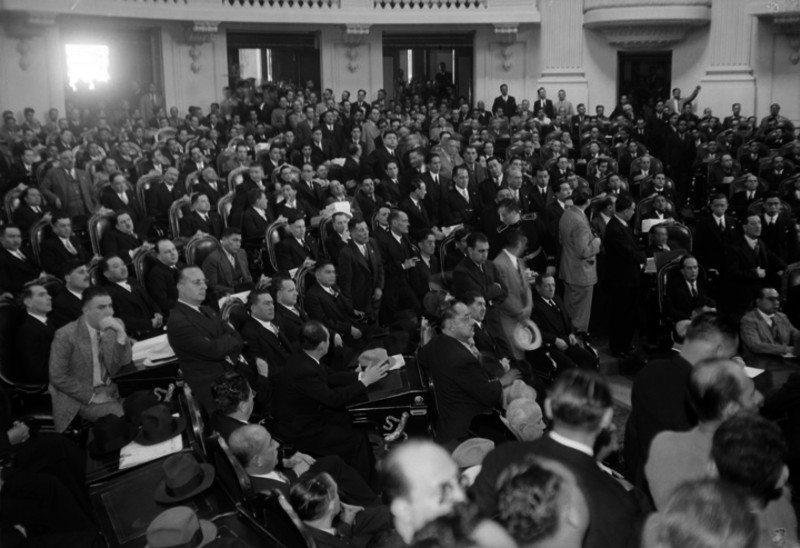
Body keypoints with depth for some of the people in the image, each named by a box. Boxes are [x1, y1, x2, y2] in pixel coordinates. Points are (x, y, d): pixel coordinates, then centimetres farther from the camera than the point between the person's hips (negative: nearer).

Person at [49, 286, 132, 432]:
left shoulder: (116, 326, 0)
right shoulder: (66, 335, -13)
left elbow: (123, 367, -5)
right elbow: (58, 377, -12)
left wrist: (121, 333, -19)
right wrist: (91, 396, -15)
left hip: (112, 392, 5)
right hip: (80, 399, -5)